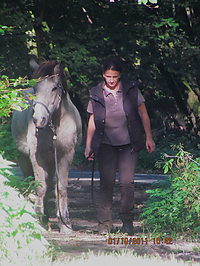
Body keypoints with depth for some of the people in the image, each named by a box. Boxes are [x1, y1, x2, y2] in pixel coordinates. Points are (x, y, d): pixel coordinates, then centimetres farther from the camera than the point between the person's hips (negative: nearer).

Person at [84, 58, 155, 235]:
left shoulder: (131, 90, -3)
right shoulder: (96, 94, 0)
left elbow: (143, 114, 5)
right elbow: (92, 120, 8)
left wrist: (149, 138, 4)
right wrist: (88, 145, 6)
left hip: (129, 144, -1)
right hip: (106, 145, 1)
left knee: (127, 182, -8)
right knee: (106, 183, -5)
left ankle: (127, 219, 7)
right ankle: (104, 222, 3)